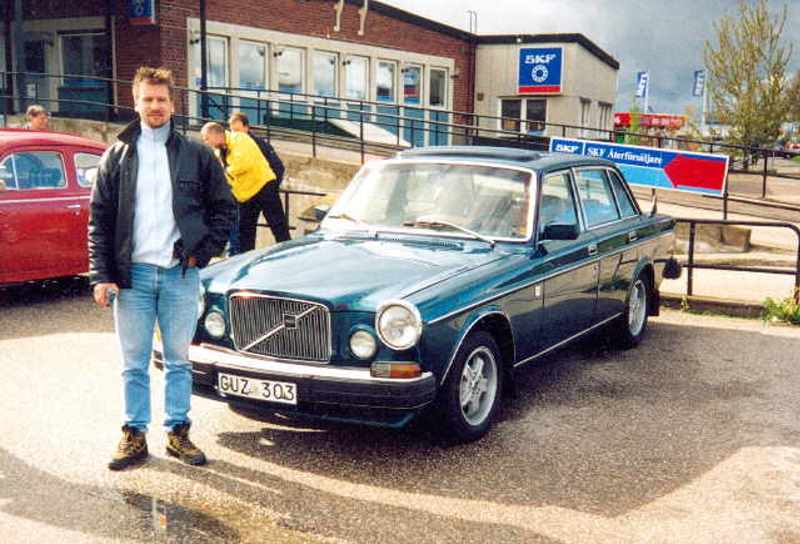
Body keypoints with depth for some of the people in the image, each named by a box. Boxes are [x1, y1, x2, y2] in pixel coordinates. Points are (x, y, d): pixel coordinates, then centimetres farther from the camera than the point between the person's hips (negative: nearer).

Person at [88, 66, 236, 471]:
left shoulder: (196, 155, 3)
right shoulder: (117, 157, 5)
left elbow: (224, 207, 8)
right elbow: (99, 220, 4)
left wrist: (202, 253, -2)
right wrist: (101, 275, -3)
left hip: (180, 274, 0)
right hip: (132, 274, 1)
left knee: (178, 360, 9)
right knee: (134, 363, 7)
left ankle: (178, 433, 20)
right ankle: (134, 435, 18)